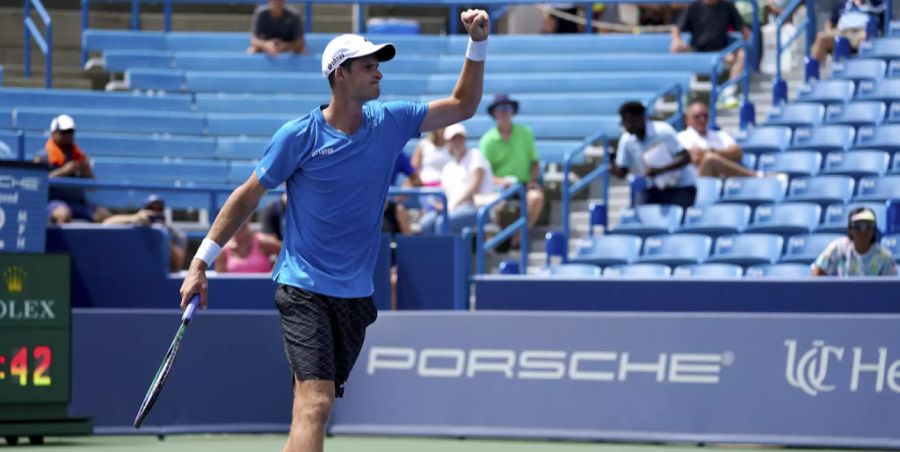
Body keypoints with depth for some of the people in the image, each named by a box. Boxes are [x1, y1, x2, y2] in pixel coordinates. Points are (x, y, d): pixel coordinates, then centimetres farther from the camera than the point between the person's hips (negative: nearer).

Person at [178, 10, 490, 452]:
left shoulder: (389, 123, 4)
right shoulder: (298, 136, -8)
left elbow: (463, 106, 12)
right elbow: (247, 198, 0)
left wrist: (478, 43, -1)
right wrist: (201, 263, -1)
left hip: (355, 295, 6)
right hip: (303, 289, -6)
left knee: (315, 406, 11)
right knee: (316, 402, -22)